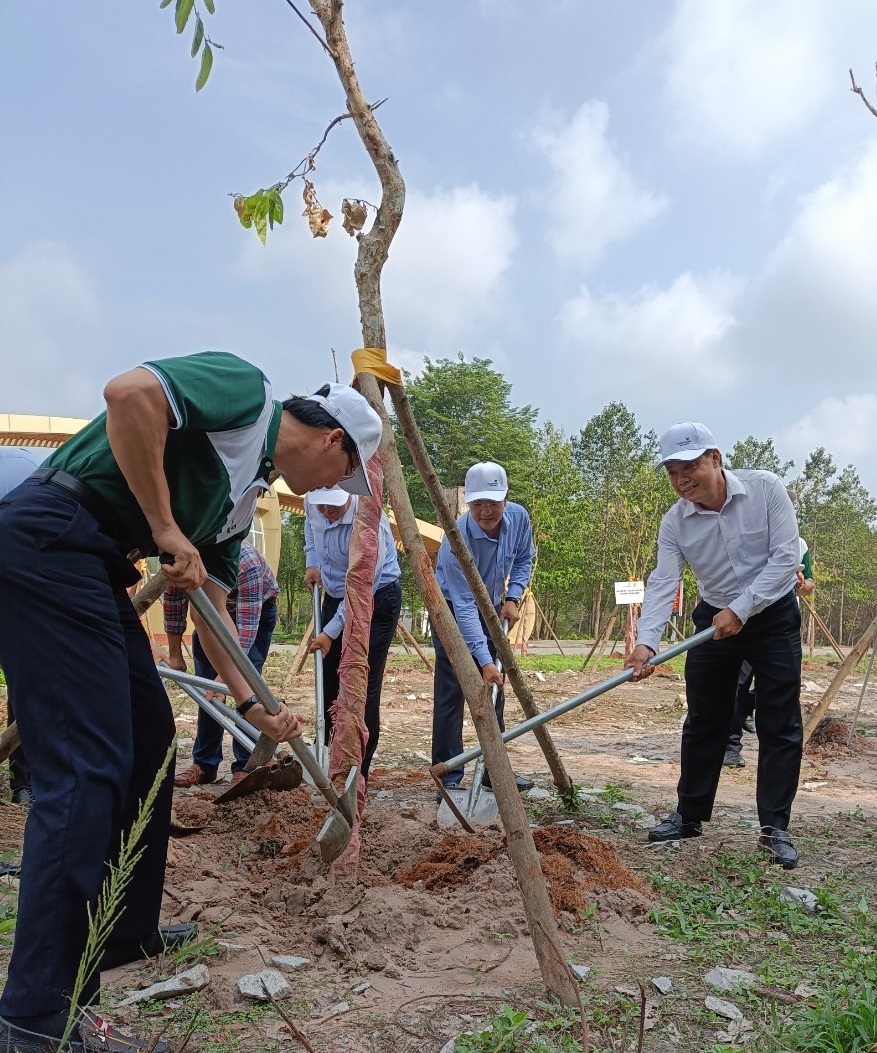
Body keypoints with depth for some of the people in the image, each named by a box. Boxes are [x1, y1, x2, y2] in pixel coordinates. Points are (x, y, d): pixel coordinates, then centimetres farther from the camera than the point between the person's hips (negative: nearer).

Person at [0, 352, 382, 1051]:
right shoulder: (243, 389, -4)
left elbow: (212, 606, 22)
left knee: (147, 739, 15)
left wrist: (254, 708, 20)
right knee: (88, 764, -13)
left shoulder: (245, 497, 20)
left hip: (96, 568, 11)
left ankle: (126, 932, 29)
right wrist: (165, 527, -17)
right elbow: (129, 393, -22)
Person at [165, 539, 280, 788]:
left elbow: (247, 626, -40)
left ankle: (245, 768, -9)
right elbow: (173, 607, -11)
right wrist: (175, 655, -4)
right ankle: (204, 765, 10)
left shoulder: (246, 562, -42)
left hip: (256, 611, -4)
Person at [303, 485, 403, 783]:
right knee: (326, 680, 13)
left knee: (363, 687, -9)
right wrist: (312, 561, 6)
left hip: (376, 599, -7)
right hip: (334, 595, 7)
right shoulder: (312, 504, -10)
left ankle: (357, 774, -1)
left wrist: (331, 632, -25)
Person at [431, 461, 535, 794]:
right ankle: (449, 777, 0)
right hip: (452, 610, -6)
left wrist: (512, 597, -10)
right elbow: (464, 606, -36)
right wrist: (485, 660, -40)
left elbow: (524, 559, 4)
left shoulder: (519, 517, -18)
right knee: (451, 692, -9)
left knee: (493, 690, 9)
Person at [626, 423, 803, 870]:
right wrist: (645, 642, -35)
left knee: (780, 725, -2)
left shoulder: (765, 488, -18)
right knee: (703, 723, 8)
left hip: (773, 615, -2)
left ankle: (775, 828, 8)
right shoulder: (674, 522, -12)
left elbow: (785, 557, -19)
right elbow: (662, 584, -19)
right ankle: (690, 815, 20)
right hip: (715, 619, 3)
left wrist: (740, 610, -25)